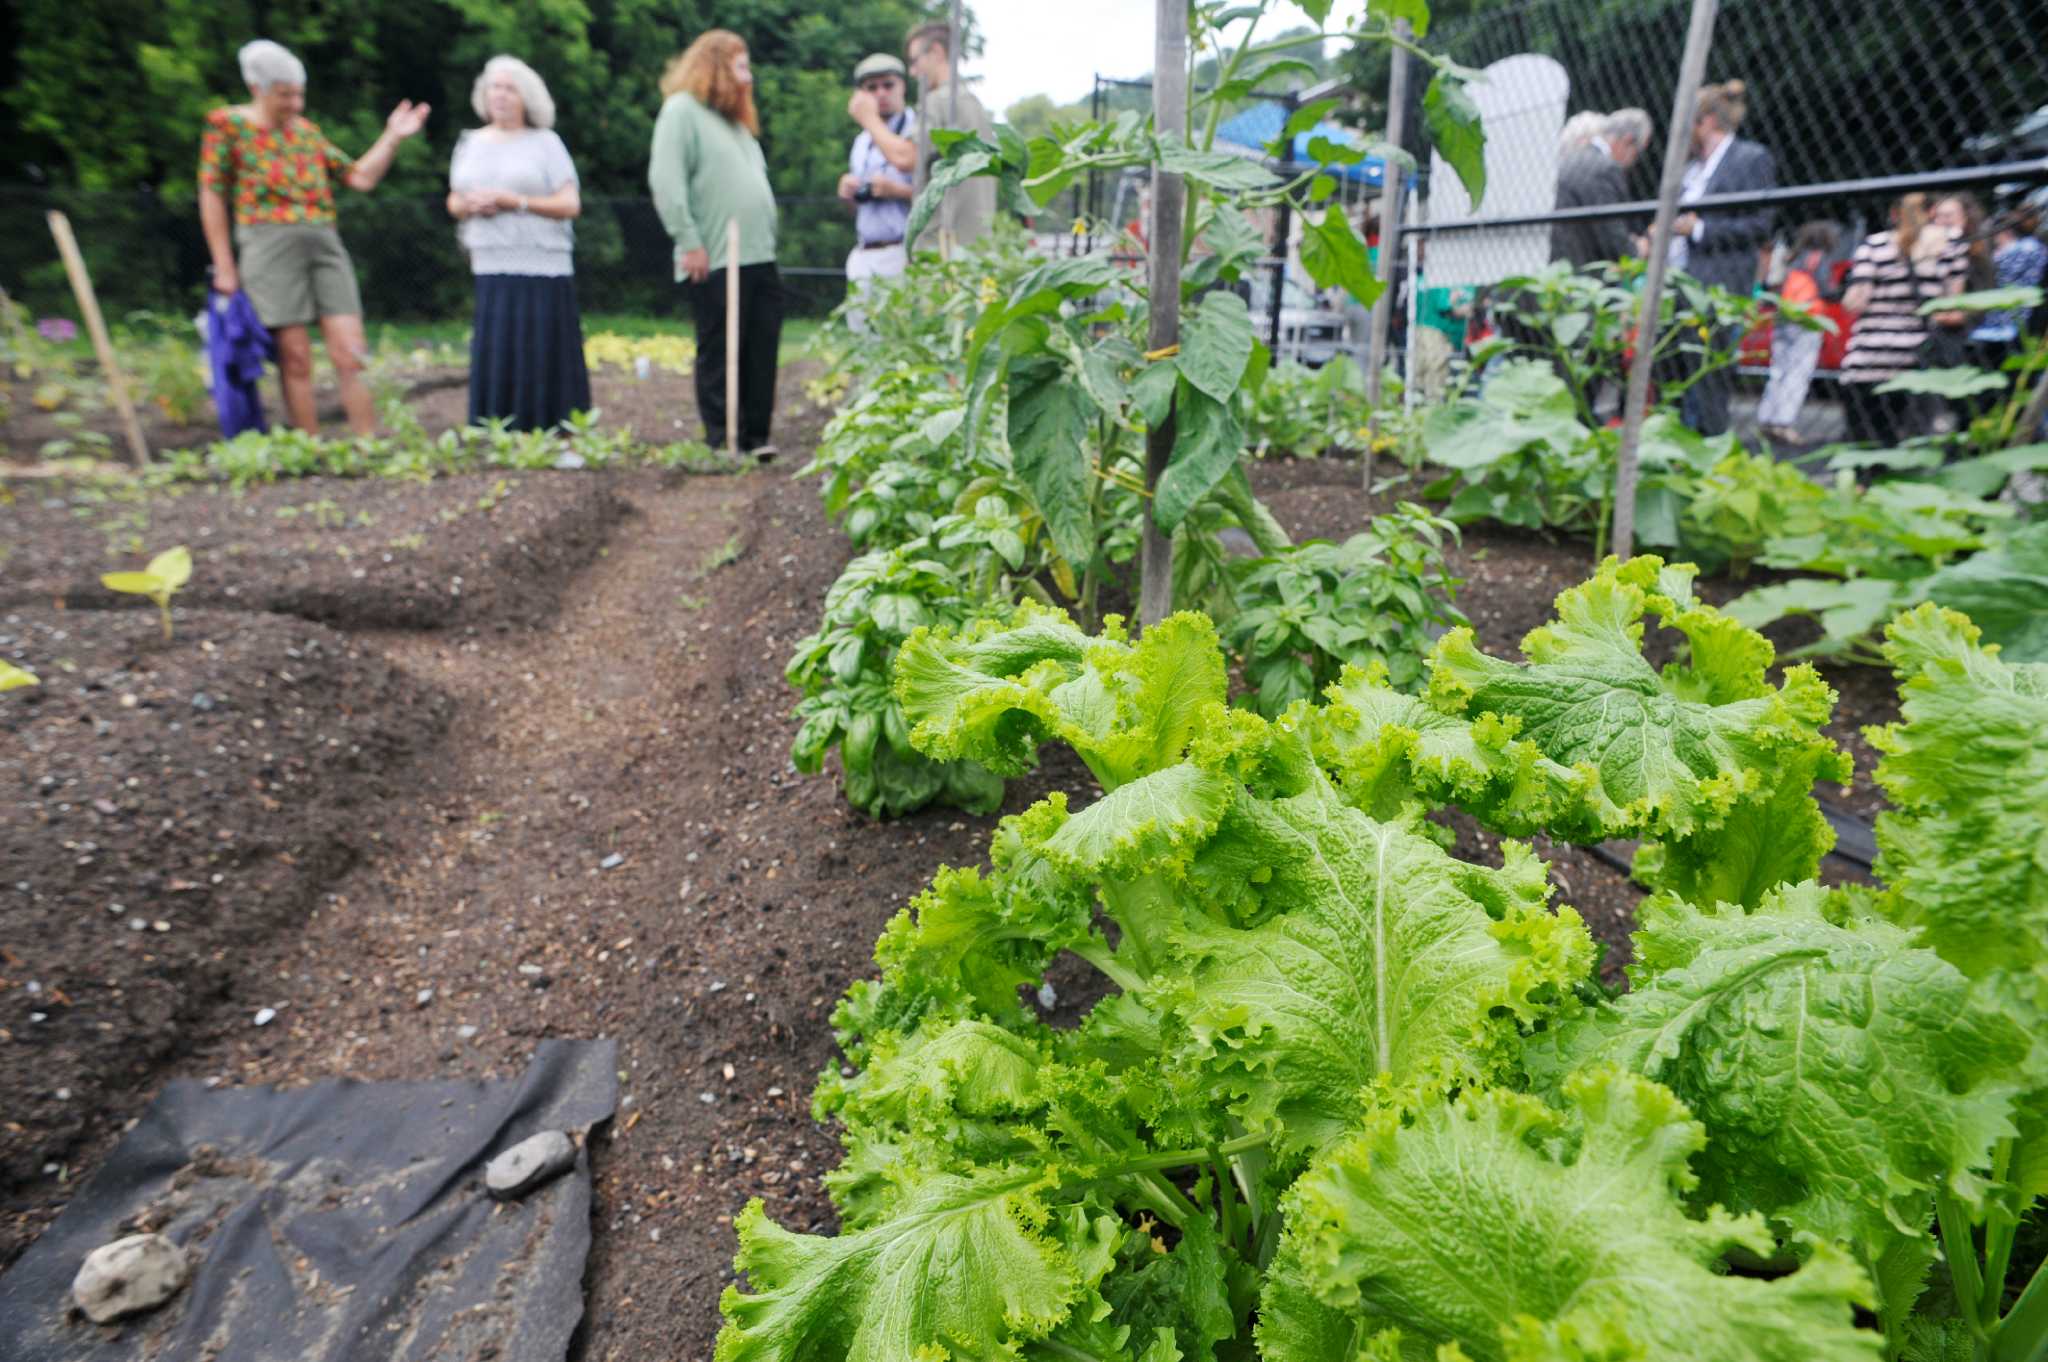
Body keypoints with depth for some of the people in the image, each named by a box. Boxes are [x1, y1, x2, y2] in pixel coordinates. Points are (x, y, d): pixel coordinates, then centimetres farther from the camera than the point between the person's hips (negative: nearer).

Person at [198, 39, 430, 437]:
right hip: (270, 245, -4)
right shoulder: (227, 124, 4)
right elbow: (212, 195, 3)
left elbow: (361, 177, 16)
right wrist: (224, 267, -2)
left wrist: (392, 138, 7)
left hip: (324, 243, 4)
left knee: (350, 353, -6)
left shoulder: (307, 129, 18)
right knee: (296, 359, -5)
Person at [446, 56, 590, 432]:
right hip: (491, 268, 4)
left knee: (541, 357, -6)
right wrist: (469, 206, -2)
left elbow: (570, 204, -4)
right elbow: (453, 201, 22)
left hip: (542, 268, -4)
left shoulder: (545, 142, 4)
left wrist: (514, 201, -12)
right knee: (493, 358, 0)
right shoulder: (471, 143, 17)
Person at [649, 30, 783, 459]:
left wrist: (769, 241, 15)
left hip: (759, 258, 8)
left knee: (761, 353, 5)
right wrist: (689, 242, -17)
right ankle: (722, 445, 0)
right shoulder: (682, 110, -1)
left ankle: (755, 438, 11)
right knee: (719, 355, -4)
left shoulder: (735, 119, 25)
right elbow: (665, 180, -12)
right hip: (715, 262, -8)